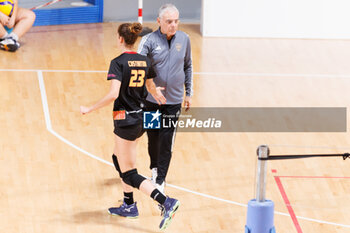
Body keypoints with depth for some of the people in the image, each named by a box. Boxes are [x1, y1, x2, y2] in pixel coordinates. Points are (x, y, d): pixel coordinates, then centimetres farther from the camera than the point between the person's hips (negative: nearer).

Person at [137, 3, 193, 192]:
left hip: (174, 100, 1)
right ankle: (155, 167, 40)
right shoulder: (149, 40, -10)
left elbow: (188, 66, 14)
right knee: (153, 136, 12)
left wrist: (188, 93, 16)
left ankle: (160, 180, 4)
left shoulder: (184, 39, 0)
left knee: (166, 141, -4)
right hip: (151, 99, -1)